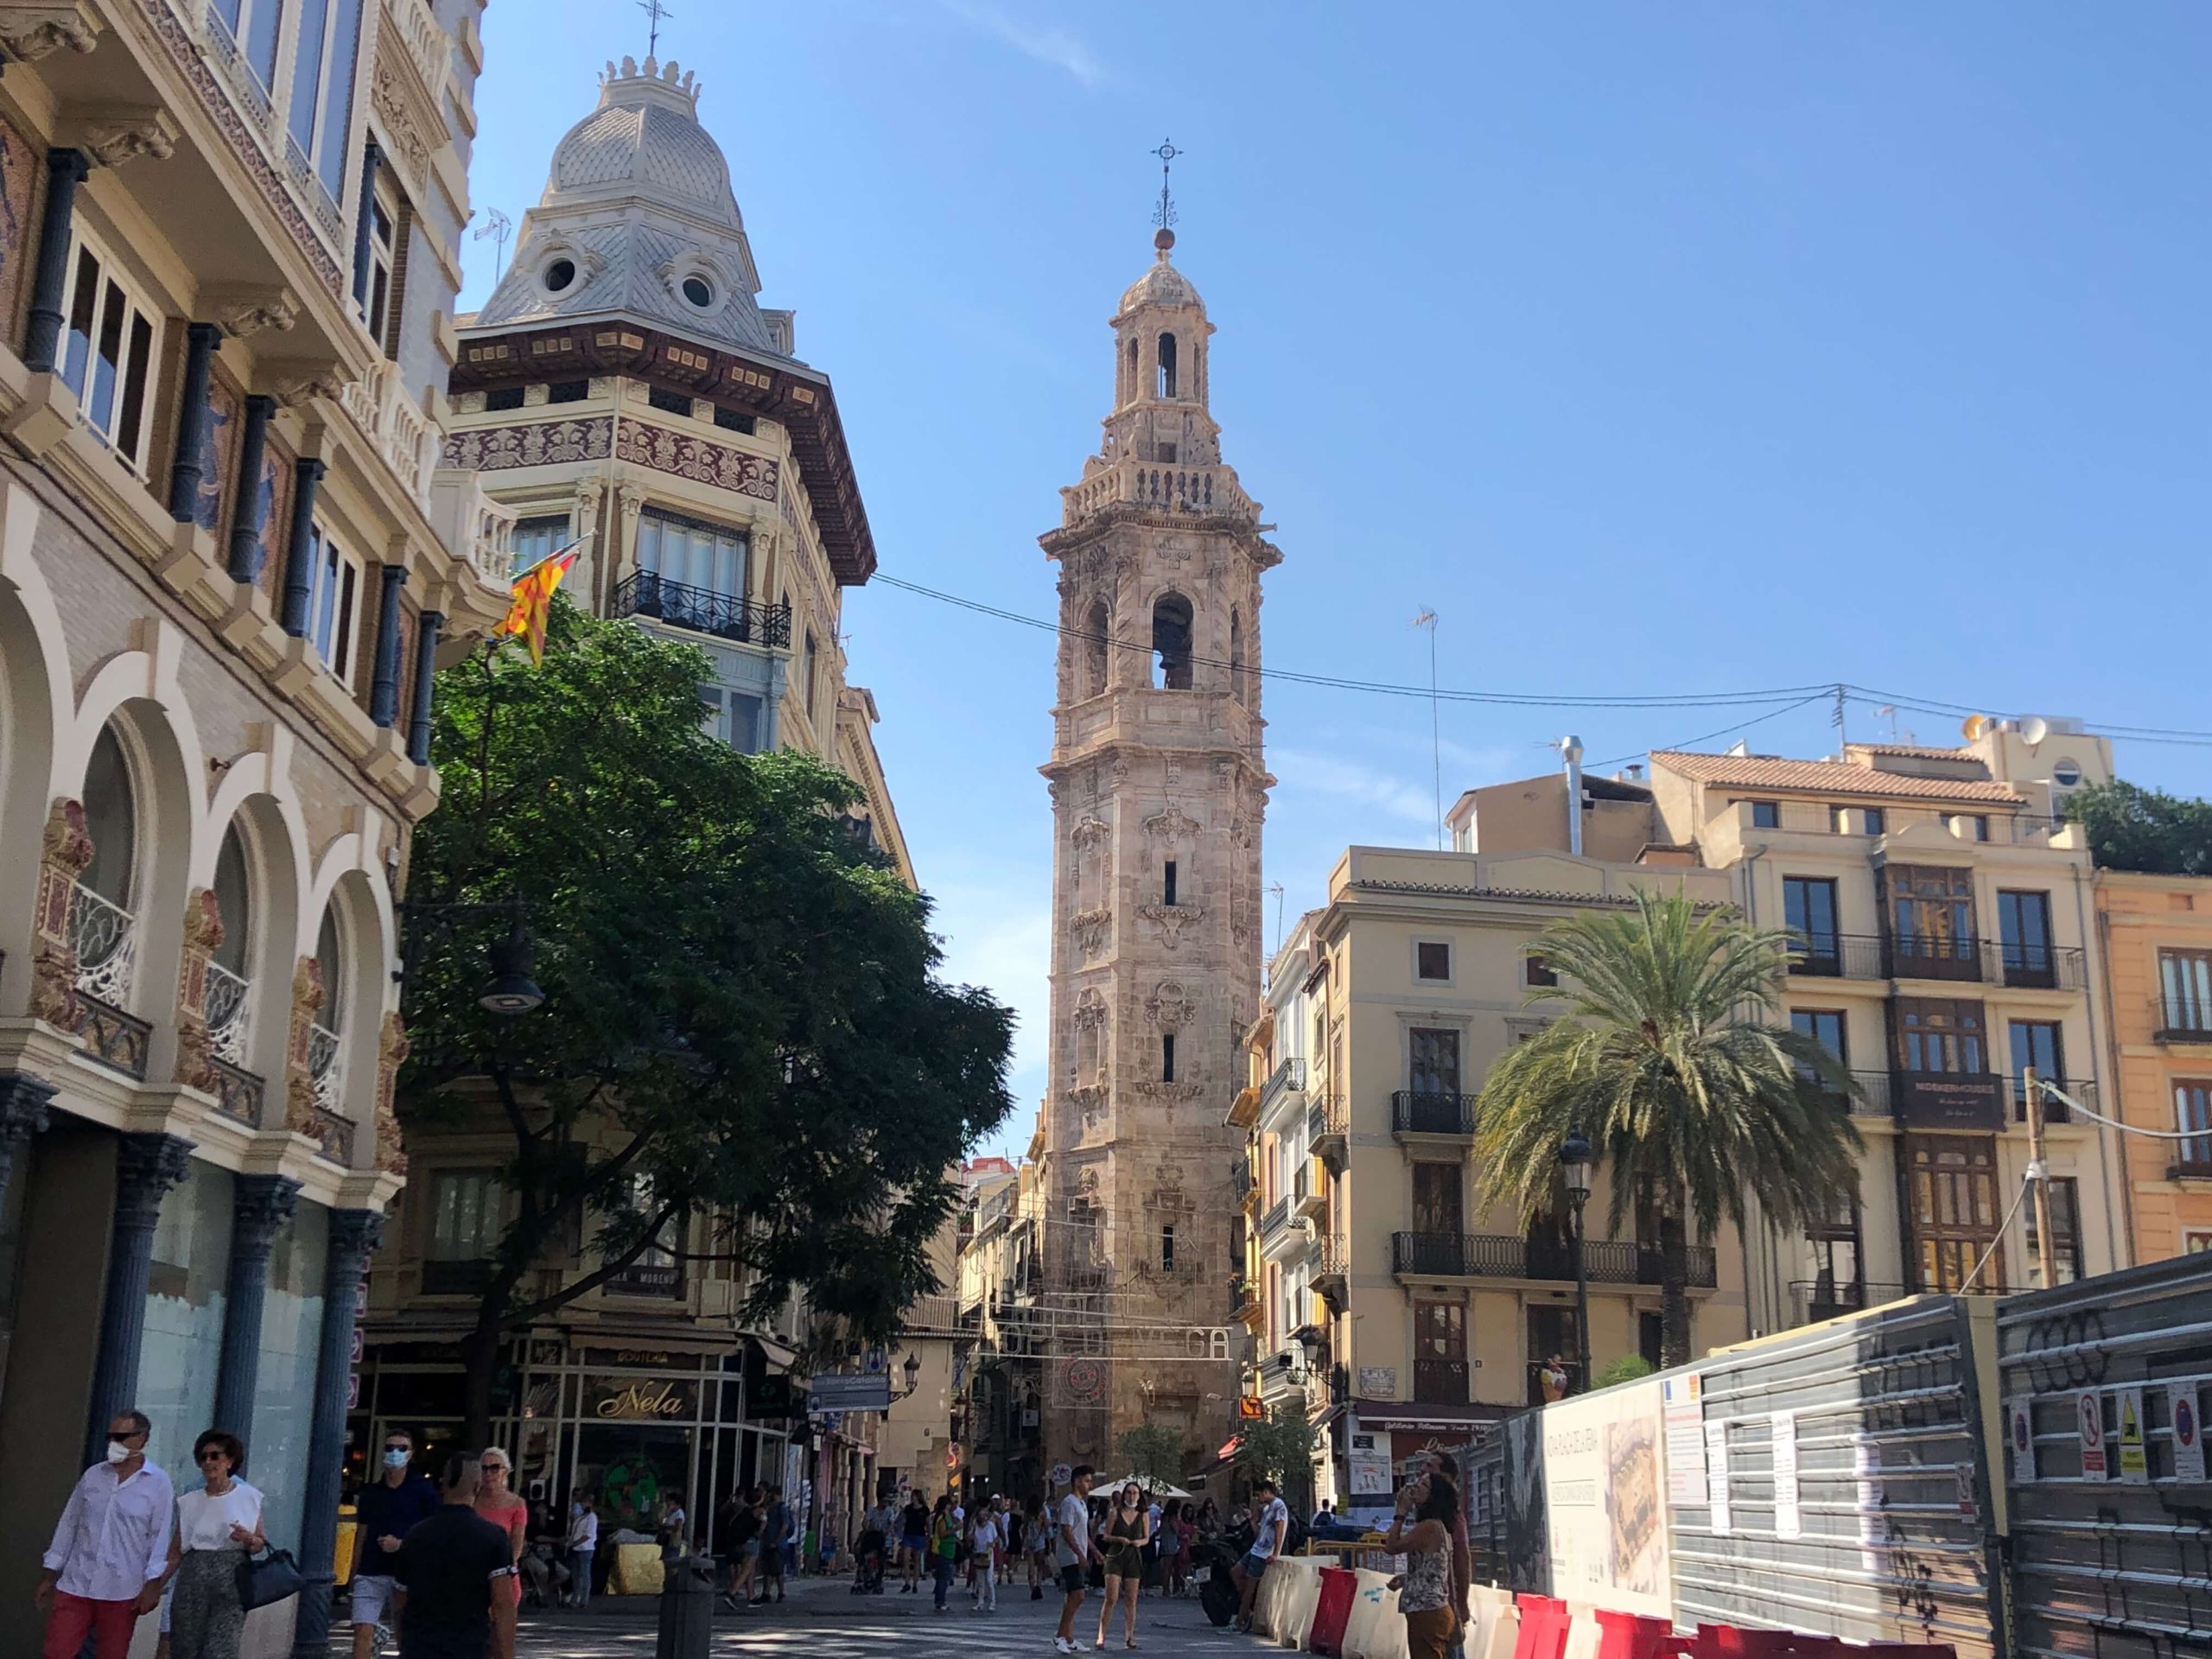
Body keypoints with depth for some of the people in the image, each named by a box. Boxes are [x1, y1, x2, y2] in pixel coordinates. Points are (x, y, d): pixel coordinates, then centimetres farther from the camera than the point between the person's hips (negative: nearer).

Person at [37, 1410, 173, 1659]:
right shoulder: (93, 1475, 8)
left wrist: (153, 1584, -12)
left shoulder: (158, 1484, -4)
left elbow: (160, 1537, -6)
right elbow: (68, 1525, 13)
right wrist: (49, 1575, 12)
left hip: (121, 1591, -3)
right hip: (75, 1585, 3)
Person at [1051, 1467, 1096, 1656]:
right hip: (1070, 1557, -10)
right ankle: (1060, 1636, -10)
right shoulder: (1069, 1503, -13)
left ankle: (1069, 1640, 11)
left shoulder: (1081, 1504, 17)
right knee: (1077, 1596, -15)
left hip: (1077, 1558, 10)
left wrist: (1093, 1550, 21)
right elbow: (1066, 1532, -20)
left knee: (1073, 1598, 9)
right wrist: (1080, 1554, -24)